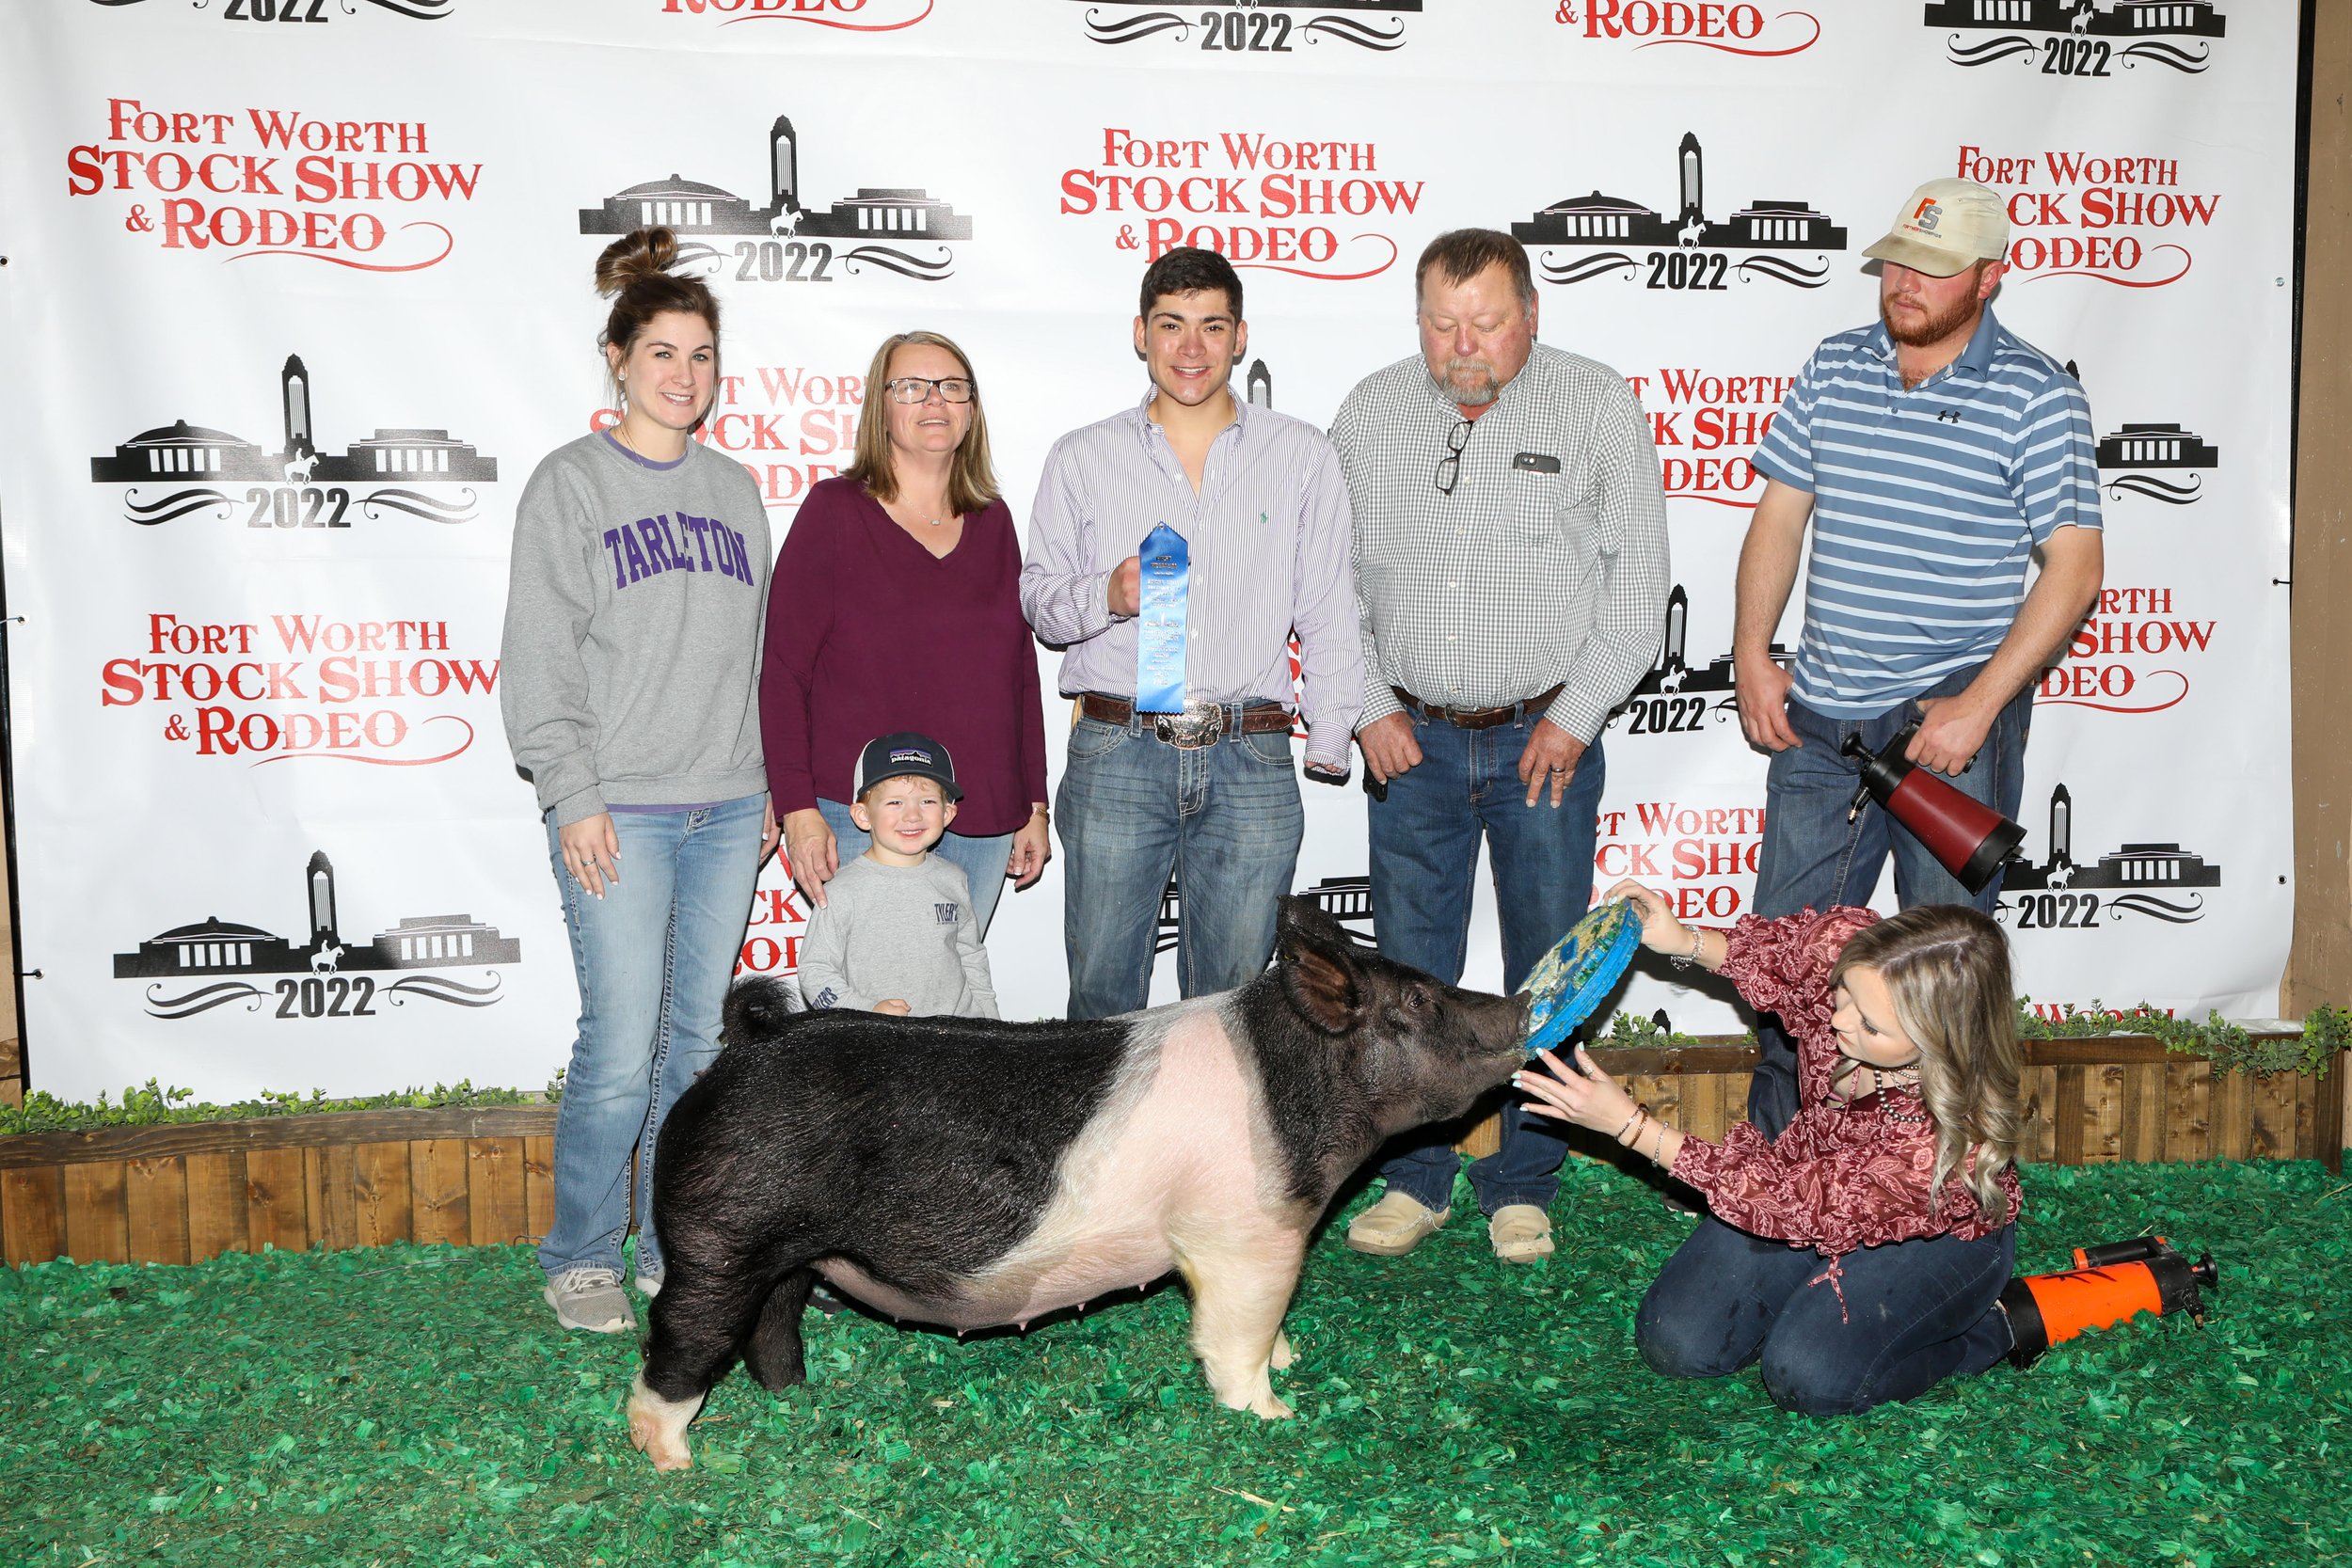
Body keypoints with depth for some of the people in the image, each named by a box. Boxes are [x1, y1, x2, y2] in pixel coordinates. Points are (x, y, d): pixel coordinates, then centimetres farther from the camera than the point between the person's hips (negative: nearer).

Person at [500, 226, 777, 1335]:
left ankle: (672, 1245, 22)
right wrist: (573, 795, -11)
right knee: (621, 1049, -7)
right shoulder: (571, 484, 1)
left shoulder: (734, 490, 15)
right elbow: (540, 656, -4)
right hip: (618, 809, -4)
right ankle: (579, 1259, 11)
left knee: (699, 1039, 9)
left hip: (728, 809, 5)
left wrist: (771, 781, 12)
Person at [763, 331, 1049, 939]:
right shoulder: (835, 510, -1)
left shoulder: (992, 521, 12)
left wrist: (1034, 804, 13)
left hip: (981, 820, 4)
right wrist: (798, 810, -11)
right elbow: (782, 670, -5)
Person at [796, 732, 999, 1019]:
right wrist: (868, 1011, -15)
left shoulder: (952, 880, 9)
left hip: (957, 1030, 2)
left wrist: (988, 1023, 14)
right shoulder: (844, 891, -5)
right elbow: (814, 971, -4)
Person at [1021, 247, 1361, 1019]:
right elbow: (1037, 596, 11)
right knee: (1102, 986, 3)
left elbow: (1327, 615, 10)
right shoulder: (1081, 457, 9)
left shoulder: (1303, 456, 9)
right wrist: (1106, 595, -10)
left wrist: (1329, 743, 3)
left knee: (1232, 992, 7)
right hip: (1116, 753, 0)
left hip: (1252, 763, 0)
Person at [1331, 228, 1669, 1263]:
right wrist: (1370, 708, -1)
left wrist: (1576, 718, -8)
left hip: (1547, 737, -1)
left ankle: (1520, 1187, 20)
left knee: (1547, 971, 5)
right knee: (1409, 969, 7)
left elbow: (1639, 576, -2)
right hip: (1414, 740, 2)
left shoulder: (1599, 408, -2)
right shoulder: (1371, 411, 4)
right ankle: (1415, 1179, 21)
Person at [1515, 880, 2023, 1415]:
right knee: (1676, 1344, -9)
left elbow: (1792, 1203, -29)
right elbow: (1781, 952, -1)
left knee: (1809, 1379, -25)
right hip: (1815, 1177, 5)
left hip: (1938, 1233, -5)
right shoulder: (1847, 944, -29)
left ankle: (1989, 1328, 0)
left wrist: (1630, 1125, -30)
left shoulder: (1954, 1138, -41)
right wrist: (1687, 941, -20)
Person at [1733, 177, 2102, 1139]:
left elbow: (2074, 567, -9)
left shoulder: (2033, 394, -5)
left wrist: (1978, 706, -17)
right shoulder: (1833, 369, 9)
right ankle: (1776, 1148, 27)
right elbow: (1779, 518, 13)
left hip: (1954, 715, -4)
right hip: (1820, 715, 5)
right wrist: (1751, 653, 1)